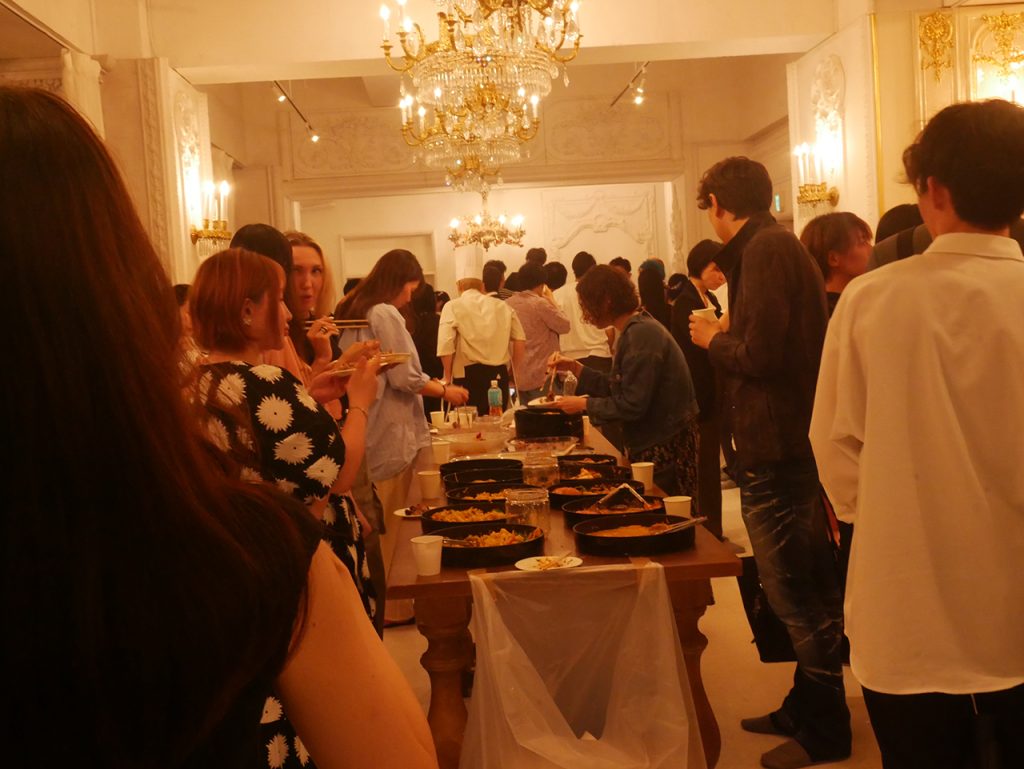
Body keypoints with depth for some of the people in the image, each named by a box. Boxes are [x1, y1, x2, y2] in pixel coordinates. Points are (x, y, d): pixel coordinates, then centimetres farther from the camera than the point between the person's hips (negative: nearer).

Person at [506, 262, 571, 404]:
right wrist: (552, 300, 3)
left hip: (517, 376, 7)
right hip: (540, 376, -6)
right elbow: (564, 325, -6)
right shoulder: (540, 303, -14)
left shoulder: (507, 304, 5)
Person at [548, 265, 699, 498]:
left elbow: (631, 406, -23)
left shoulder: (641, 335, -20)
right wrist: (574, 367, 8)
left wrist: (584, 404, -11)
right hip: (653, 445, 10)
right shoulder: (637, 329, 11)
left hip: (664, 449, -10)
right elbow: (616, 389, 14)